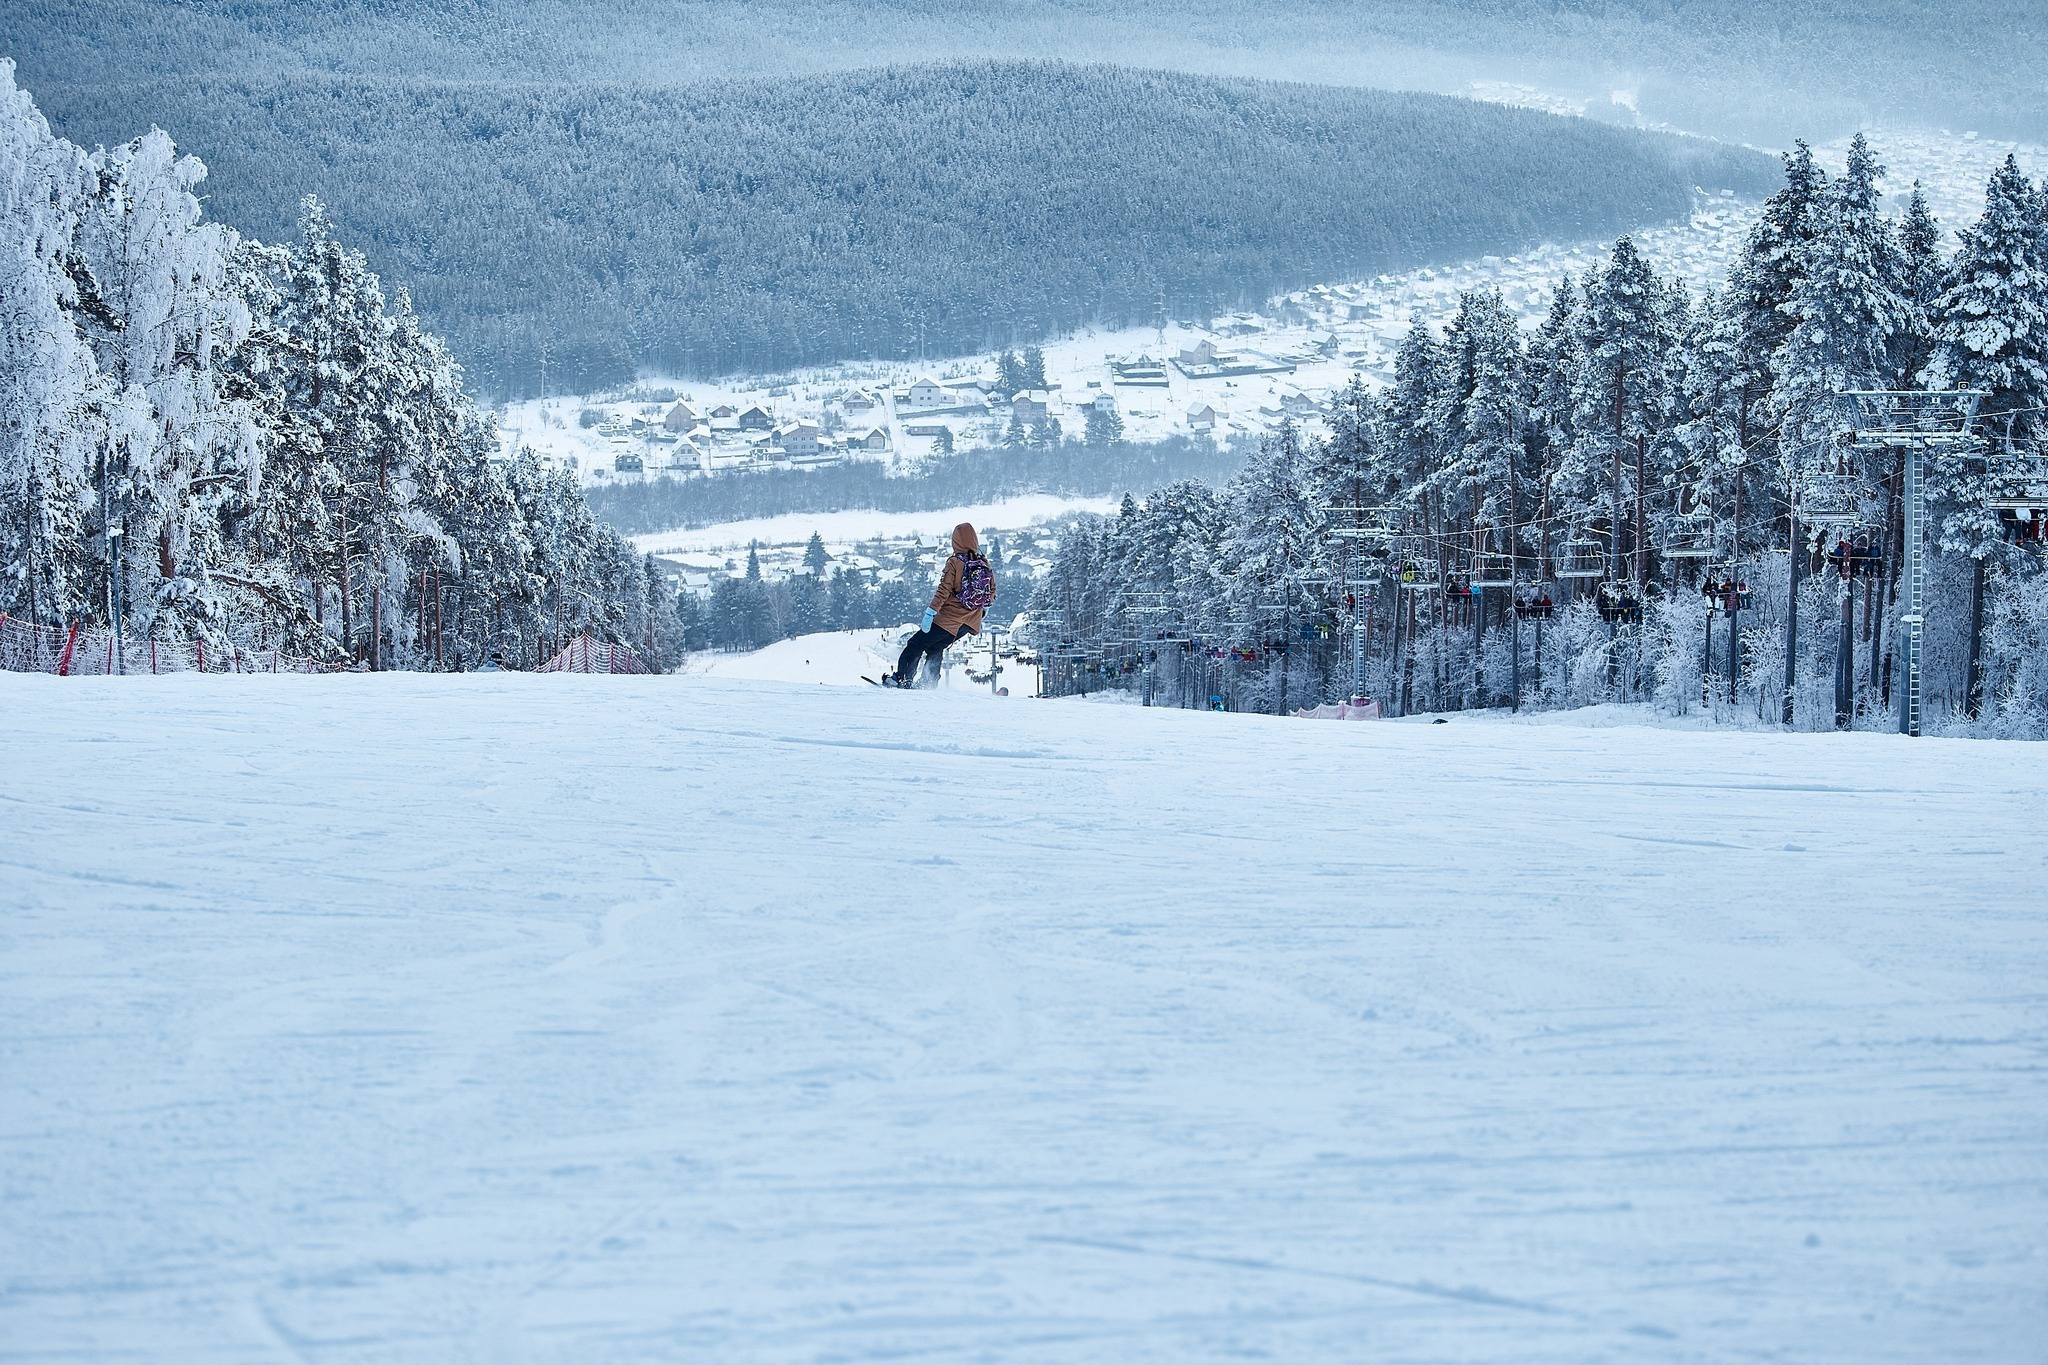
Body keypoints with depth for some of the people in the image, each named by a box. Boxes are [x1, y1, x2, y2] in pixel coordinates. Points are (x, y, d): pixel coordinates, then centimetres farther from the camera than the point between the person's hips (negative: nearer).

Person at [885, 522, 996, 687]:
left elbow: (944, 591, -19)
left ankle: (902, 678, 1)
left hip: (949, 618, -6)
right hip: (971, 623, 6)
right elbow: (992, 590, 10)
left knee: (917, 644, 6)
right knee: (935, 648, 23)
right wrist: (983, 610, 26)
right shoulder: (984, 564, 2)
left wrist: (930, 613, -18)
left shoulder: (955, 563, -14)